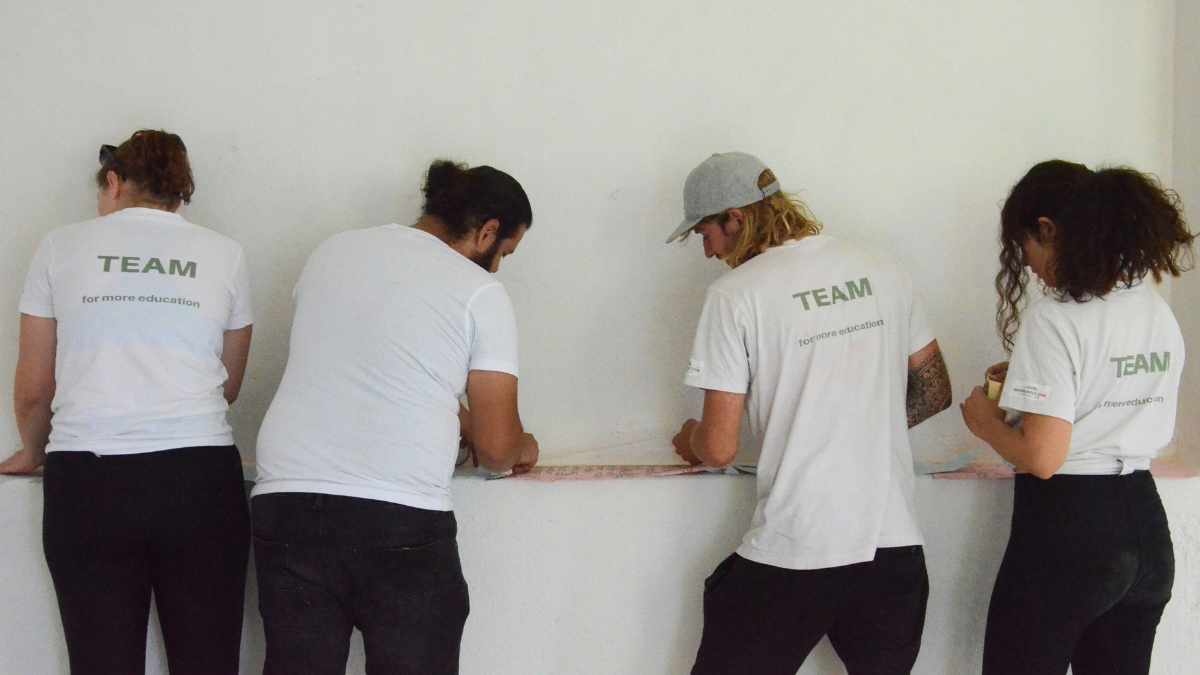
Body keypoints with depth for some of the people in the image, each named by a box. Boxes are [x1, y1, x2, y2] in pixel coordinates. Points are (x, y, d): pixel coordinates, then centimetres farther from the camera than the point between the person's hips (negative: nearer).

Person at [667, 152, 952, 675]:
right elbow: (935, 392, 16)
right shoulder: (882, 271, 7)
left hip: (793, 553, -5)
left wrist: (690, 442, 13)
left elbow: (720, 449, -9)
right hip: (895, 543, 5)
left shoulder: (735, 294, -9)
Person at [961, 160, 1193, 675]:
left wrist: (985, 422, -2)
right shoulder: (1159, 313, 7)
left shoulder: (1052, 320, -16)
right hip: (1146, 526, 8)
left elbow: (1042, 457, -20)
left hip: (1065, 535, -7)